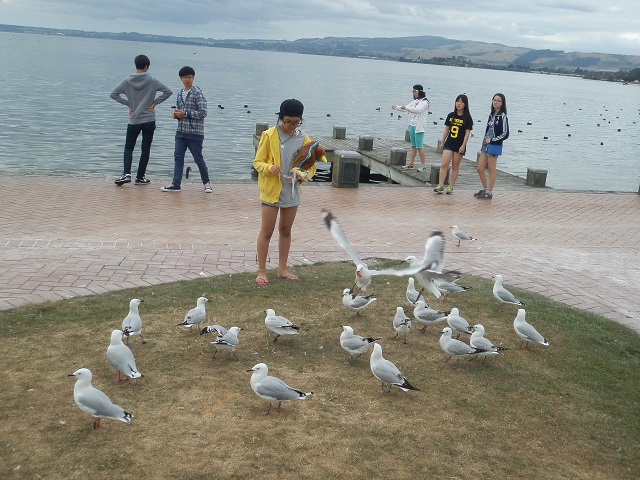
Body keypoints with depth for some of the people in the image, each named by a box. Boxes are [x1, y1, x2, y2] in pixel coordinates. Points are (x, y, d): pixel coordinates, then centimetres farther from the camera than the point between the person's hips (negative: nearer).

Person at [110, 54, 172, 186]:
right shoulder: (152, 81, -6)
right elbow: (168, 91, -6)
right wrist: (155, 102, -2)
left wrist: (127, 104, 3)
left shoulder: (127, 81, -2)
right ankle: (140, 177, 9)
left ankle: (126, 174, -6)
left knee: (128, 148, 12)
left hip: (133, 122, 1)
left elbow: (113, 94, -1)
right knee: (145, 150, 8)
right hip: (149, 121, -1)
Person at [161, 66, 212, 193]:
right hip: (181, 132, 6)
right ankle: (176, 184, 3)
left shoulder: (197, 93, -9)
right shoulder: (180, 94, 13)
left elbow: (203, 112, -16)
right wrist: (175, 114, 1)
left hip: (195, 133, -6)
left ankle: (206, 182, 21)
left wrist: (185, 114, -16)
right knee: (178, 157, 1)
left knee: (198, 159, 3)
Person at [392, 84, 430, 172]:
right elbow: (406, 108, 17)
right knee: (413, 146, 11)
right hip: (412, 125, 8)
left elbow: (418, 110, -25)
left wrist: (406, 107, -33)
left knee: (419, 146, -9)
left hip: (419, 127, -8)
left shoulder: (424, 102, -9)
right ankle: (410, 164, 15)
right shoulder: (415, 101, 15)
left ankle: (422, 165, -3)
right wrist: (397, 107, 1)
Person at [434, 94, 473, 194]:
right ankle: (440, 186, -8)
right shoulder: (451, 115, 7)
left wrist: (463, 146, -14)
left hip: (459, 146, -3)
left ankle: (451, 187, 11)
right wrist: (442, 142, 11)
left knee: (455, 167, 5)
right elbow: (446, 130, 12)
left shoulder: (467, 118, -4)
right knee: (444, 165, -8)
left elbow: (467, 133, -6)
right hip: (449, 144, 3)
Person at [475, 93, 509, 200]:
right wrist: (485, 141, 9)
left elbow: (505, 134, -12)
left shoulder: (502, 116, -10)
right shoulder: (491, 115, 12)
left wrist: (492, 140, -11)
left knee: (491, 170, 0)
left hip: (494, 146, -8)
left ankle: (489, 192, 9)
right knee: (480, 169, 10)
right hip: (486, 145, 8)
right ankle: (485, 189, 25)